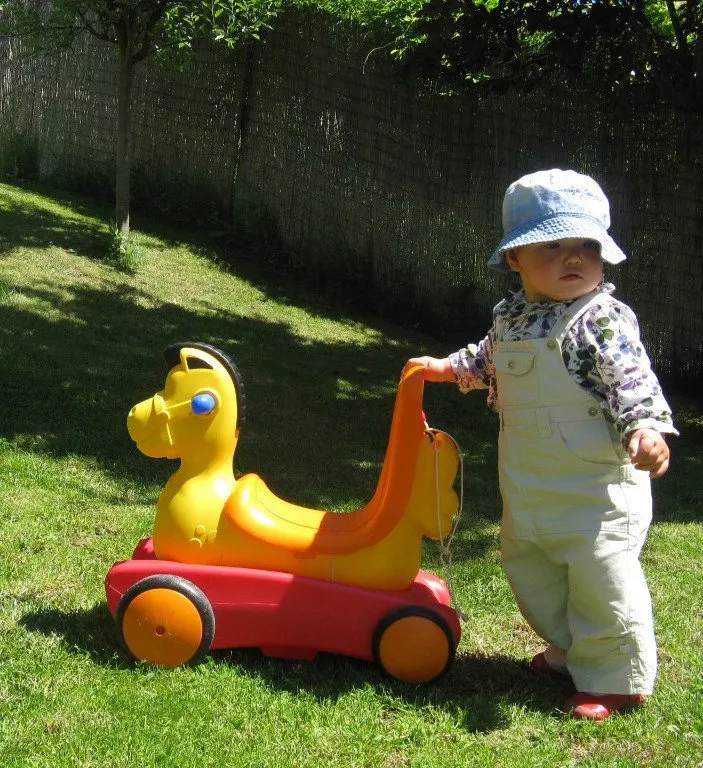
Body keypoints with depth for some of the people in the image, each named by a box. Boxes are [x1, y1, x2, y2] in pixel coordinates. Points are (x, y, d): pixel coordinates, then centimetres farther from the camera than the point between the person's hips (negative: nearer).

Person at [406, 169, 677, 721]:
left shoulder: (605, 319, -15)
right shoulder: (510, 317, 7)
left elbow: (633, 379, -22)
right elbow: (489, 360, 27)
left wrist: (646, 427, -37)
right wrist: (448, 368, 20)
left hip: (596, 483, -7)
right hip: (529, 485, 8)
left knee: (601, 576, -5)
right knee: (527, 564, 20)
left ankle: (614, 680, 13)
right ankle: (567, 649, 41)